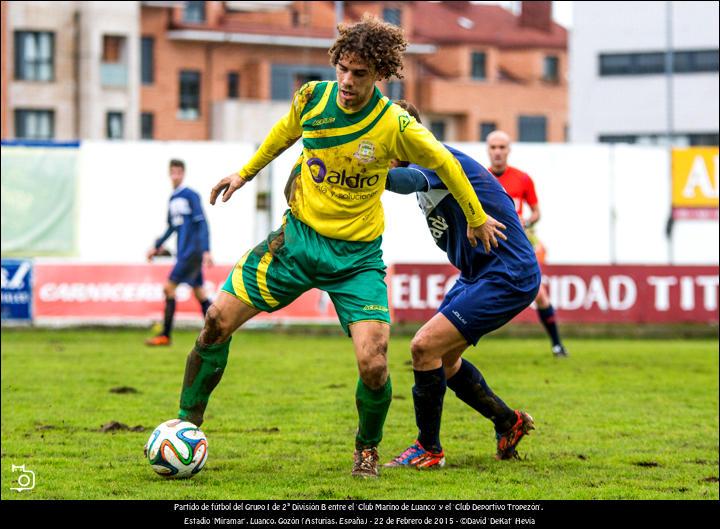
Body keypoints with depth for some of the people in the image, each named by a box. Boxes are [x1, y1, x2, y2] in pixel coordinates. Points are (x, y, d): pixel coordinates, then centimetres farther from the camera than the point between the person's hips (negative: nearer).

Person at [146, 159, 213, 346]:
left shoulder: (191, 196, -9)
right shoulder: (173, 198, 15)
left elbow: (202, 223, -13)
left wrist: (206, 250, -20)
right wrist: (157, 246, 25)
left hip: (192, 252, -8)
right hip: (184, 253, 8)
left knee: (169, 288, -10)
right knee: (199, 293, 8)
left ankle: (166, 335, -7)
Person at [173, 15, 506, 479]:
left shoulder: (396, 125, -17)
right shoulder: (312, 96, -8)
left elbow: (444, 163, 1)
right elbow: (285, 132, 16)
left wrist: (476, 218, 13)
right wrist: (246, 172, 25)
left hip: (358, 256, -3)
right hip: (299, 236, 3)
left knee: (373, 364, -17)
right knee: (219, 318, -5)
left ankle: (367, 449, 12)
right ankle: (187, 421, 13)